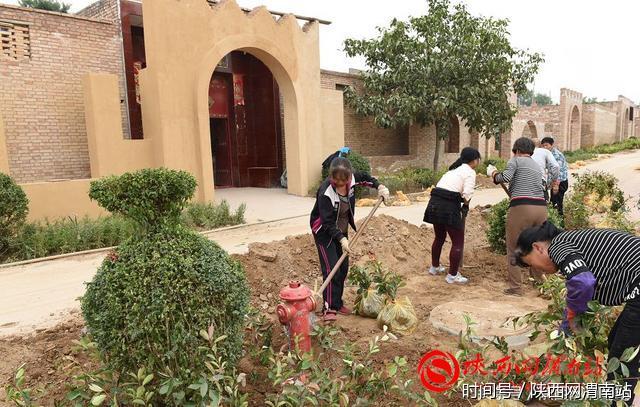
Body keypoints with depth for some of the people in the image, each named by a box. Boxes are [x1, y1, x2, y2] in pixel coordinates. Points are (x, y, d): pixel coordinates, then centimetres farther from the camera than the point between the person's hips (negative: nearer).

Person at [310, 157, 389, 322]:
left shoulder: (351, 179, -15)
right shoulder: (326, 192, -31)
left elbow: (365, 178, 9)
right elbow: (327, 222, -30)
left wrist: (380, 187, -6)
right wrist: (342, 239, -39)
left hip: (341, 229, 7)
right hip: (324, 231, -7)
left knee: (343, 267, 10)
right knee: (331, 268, -14)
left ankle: (338, 303, 23)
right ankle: (329, 308, -8)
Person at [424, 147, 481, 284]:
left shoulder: (454, 169, 25)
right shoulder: (470, 172, 0)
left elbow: (445, 187, 13)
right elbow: (467, 195, -13)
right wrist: (465, 206, 7)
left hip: (435, 203, 8)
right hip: (448, 206, -8)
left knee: (439, 237, 25)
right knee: (458, 242, 5)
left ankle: (434, 267, 41)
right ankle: (453, 275, 11)